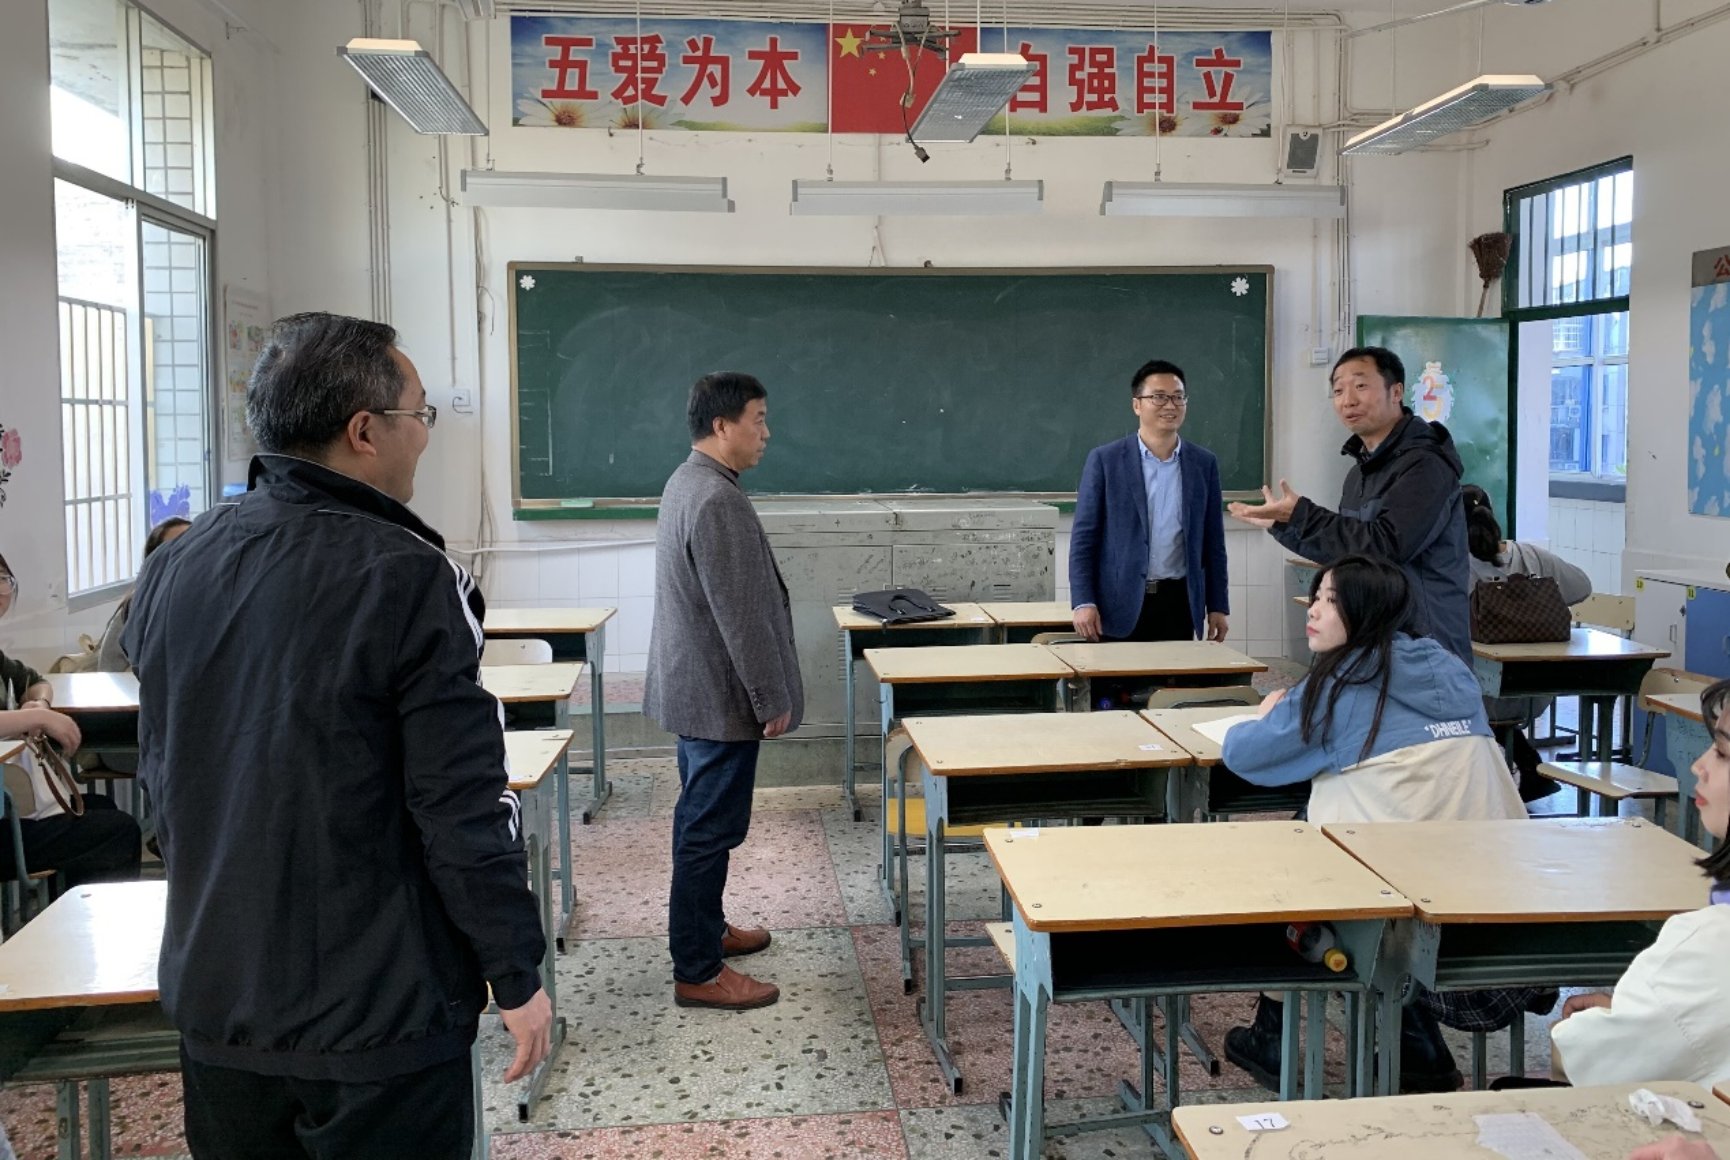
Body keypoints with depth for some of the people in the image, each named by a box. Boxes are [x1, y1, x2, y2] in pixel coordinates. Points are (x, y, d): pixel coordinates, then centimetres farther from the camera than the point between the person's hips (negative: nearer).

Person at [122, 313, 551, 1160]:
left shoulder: (172, 570, 1)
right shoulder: (405, 578, -21)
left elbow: (163, 775, 11)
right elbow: (463, 808, -20)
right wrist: (518, 977, -8)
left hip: (213, 1001, 6)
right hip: (380, 1020, -6)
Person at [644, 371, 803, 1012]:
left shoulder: (688, 482, 11)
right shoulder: (718, 500, -23)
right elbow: (740, 615, -24)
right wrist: (772, 698, -17)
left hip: (695, 687, 11)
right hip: (720, 694, -11)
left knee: (702, 820, 20)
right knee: (710, 828, -3)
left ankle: (706, 928, 35)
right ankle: (698, 972, 6)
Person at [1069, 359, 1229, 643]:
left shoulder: (1203, 463, 8)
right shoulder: (1105, 460, -1)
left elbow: (1212, 542, 11)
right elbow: (1084, 537, -2)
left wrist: (1218, 606, 8)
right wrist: (1083, 602, -10)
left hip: (1178, 604, 3)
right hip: (1120, 605, -2)